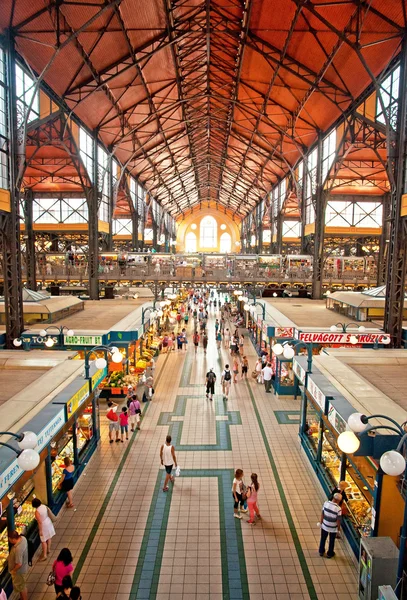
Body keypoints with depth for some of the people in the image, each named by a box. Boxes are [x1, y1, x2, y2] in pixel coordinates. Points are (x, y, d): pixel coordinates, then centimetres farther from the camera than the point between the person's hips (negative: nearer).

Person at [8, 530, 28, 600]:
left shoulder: (18, 549, -41)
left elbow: (19, 564, -32)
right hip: (23, 567, 8)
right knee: (22, 586, 30)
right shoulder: (23, 538, -16)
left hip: (19, 571, -8)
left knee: (21, 587, 17)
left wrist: (13, 571, -15)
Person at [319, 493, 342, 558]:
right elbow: (338, 520, -18)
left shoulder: (326, 503, -17)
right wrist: (338, 528, 0)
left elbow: (322, 514, -6)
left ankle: (321, 552, 43)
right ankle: (329, 554, 41)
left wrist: (321, 522, 9)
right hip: (333, 528, -3)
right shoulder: (338, 508, -28)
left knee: (323, 539, 24)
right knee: (331, 541, 22)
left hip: (324, 526, 3)